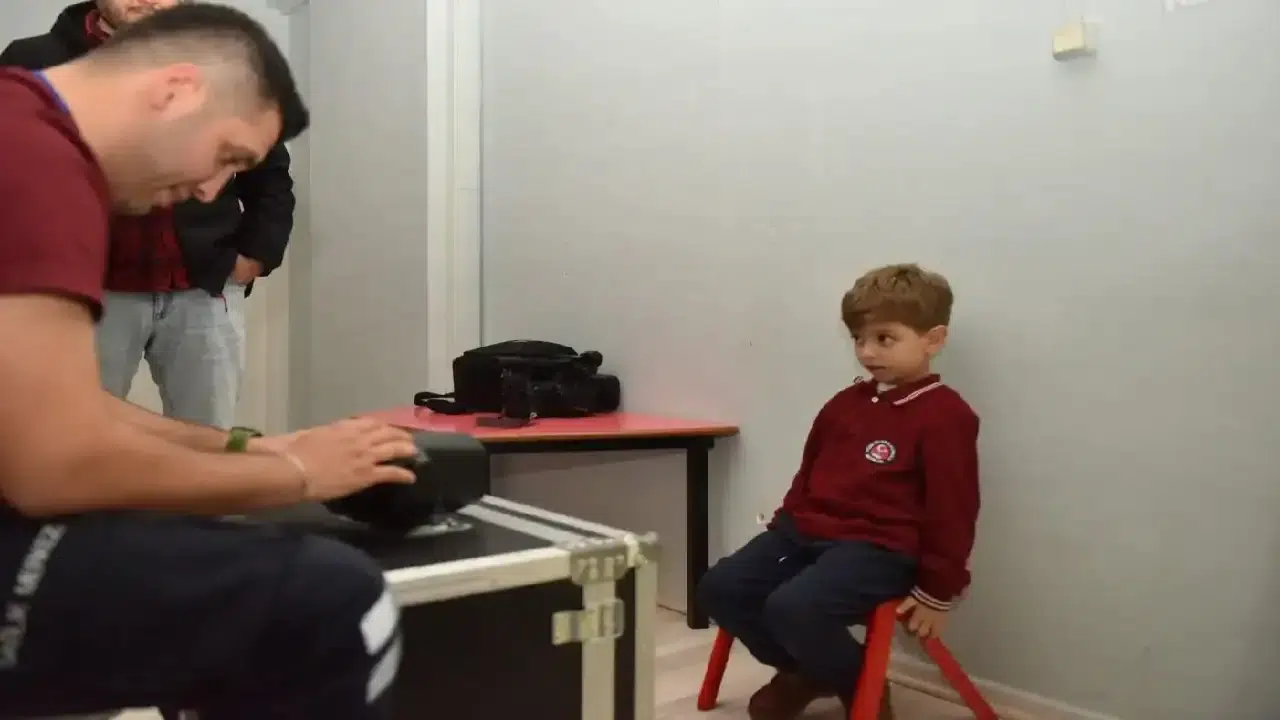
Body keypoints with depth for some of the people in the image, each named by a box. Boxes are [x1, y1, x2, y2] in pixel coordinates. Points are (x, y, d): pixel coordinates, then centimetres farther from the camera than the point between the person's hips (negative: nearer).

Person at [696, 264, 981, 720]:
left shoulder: (945, 416, -10)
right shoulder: (845, 404, 13)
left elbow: (951, 509, -10)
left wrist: (937, 592, -8)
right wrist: (784, 524, 19)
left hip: (878, 549, -8)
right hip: (807, 532, 8)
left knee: (792, 607, -32)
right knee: (719, 587, -4)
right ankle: (803, 673, 18)